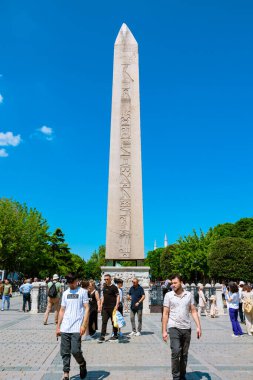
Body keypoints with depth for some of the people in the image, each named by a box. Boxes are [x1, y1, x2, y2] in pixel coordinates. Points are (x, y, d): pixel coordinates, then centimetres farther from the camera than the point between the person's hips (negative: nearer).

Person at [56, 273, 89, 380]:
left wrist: (84, 325, -14)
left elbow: (87, 309, -6)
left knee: (75, 351, -8)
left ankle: (82, 364, 22)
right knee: (65, 352, 6)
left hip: (76, 328, -4)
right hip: (64, 328, 5)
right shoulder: (65, 293, 11)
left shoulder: (82, 292, -3)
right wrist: (58, 327, 12)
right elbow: (62, 310, 15)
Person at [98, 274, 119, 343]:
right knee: (104, 322, 4)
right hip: (105, 307, 6)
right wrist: (101, 305, 12)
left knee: (114, 322, 5)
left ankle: (115, 336, 18)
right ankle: (102, 337, 9)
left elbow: (118, 296, -10)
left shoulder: (114, 287, -8)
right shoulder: (104, 287, 10)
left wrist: (116, 305, -19)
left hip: (112, 307, -6)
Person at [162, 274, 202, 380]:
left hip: (186, 328, 3)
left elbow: (193, 311, 6)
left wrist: (198, 326, -2)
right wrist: (164, 331, -4)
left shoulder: (189, 295, 3)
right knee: (176, 352, -12)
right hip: (174, 328, -2)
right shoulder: (168, 295, -3)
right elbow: (165, 314, -1)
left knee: (184, 354, 12)